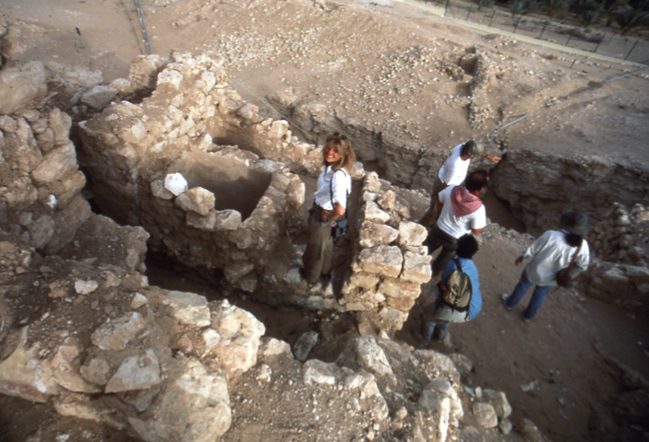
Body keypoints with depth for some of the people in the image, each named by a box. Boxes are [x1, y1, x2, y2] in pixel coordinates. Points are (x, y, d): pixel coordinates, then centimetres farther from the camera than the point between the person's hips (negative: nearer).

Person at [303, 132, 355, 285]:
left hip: (323, 215, -8)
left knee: (315, 246, 18)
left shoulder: (339, 176, -37)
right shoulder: (329, 166, -9)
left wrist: (327, 218, -27)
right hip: (318, 209, 8)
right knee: (325, 243, 31)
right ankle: (325, 269, 59)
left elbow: (340, 210, -47)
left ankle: (311, 278, 47)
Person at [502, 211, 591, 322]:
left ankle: (510, 303, 51)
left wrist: (522, 256, 1)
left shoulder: (551, 235, -33)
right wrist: (570, 276, 12)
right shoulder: (582, 246, -23)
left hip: (534, 272, -2)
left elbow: (532, 250, -19)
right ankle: (528, 316, 50)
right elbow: (582, 265, -6)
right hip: (550, 280, 3)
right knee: (540, 295, 28)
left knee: (523, 286, 26)